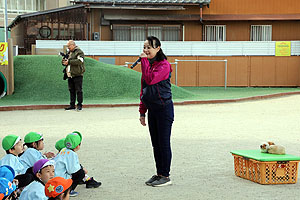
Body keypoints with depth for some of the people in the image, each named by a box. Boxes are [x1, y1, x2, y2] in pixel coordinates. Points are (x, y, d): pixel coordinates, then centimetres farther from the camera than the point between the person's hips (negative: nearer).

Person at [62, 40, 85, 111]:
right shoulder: (69, 53, 20)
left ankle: (79, 105, 1)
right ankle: (72, 105, 14)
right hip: (70, 75, 8)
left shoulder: (79, 52, -5)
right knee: (71, 90, 9)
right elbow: (67, 62, 26)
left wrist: (69, 61, -20)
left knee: (78, 90, -4)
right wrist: (64, 61, 2)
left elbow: (79, 61, -21)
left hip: (77, 75, -8)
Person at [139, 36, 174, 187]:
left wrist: (144, 60, -21)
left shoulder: (164, 65, -12)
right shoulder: (147, 65, 13)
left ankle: (165, 176, 7)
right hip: (151, 109, 8)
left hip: (164, 108, -8)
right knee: (155, 144, 13)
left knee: (163, 143, -2)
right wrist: (142, 112, 15)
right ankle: (159, 173, 22)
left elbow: (150, 79, -29)